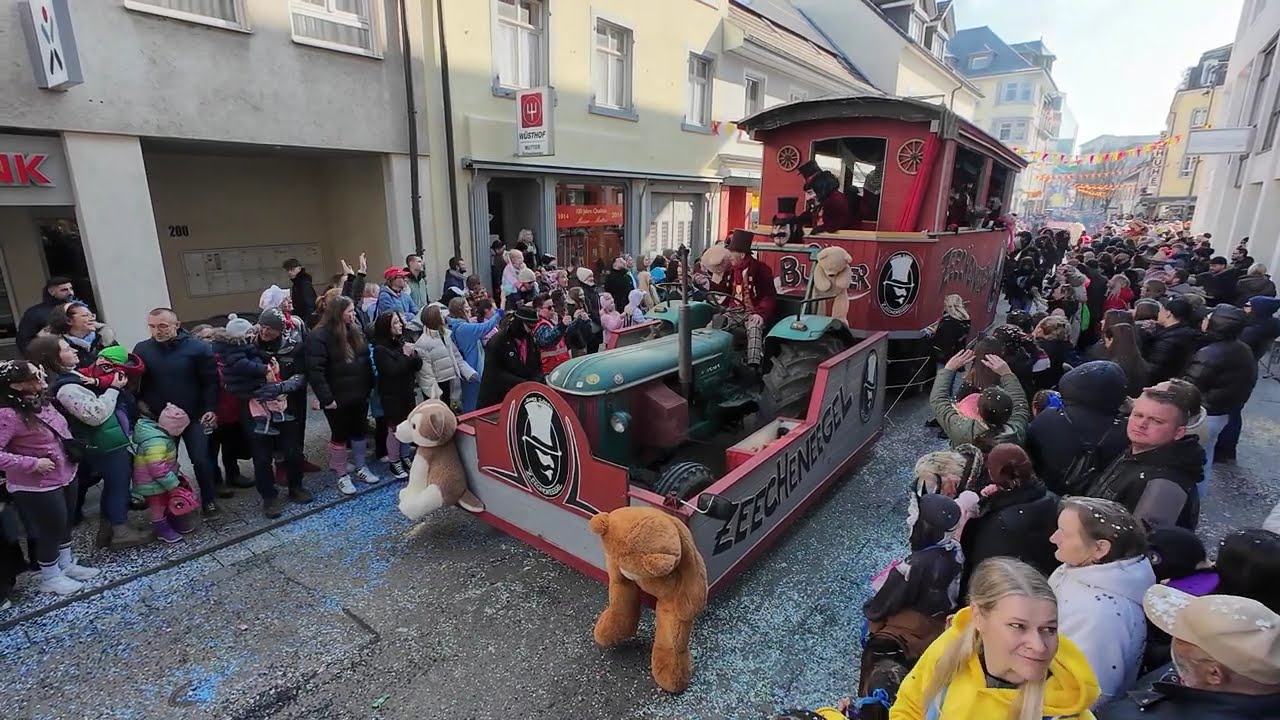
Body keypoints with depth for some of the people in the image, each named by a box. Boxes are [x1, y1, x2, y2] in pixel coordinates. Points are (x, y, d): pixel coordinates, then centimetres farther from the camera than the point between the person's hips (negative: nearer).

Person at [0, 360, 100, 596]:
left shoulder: (41, 402, -1)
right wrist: (33, 463, -26)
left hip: (64, 476, 8)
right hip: (38, 487, -8)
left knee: (65, 524, 23)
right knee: (51, 530, 10)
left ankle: (67, 565, 42)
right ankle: (50, 577, 31)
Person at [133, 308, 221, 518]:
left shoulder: (197, 348, -10)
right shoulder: (142, 349, -1)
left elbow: (211, 381, -10)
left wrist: (211, 409, -16)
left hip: (194, 416, -3)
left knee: (201, 459, 1)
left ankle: (208, 502, 16)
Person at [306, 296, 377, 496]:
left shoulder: (355, 331, 6)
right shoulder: (319, 336, -16)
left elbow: (366, 359, 12)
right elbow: (315, 370, -20)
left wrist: (369, 387, 7)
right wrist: (326, 398, -22)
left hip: (359, 394, 6)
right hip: (337, 398, -6)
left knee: (359, 431, 16)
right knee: (340, 434, 6)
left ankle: (360, 468, 31)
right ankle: (342, 475, 19)